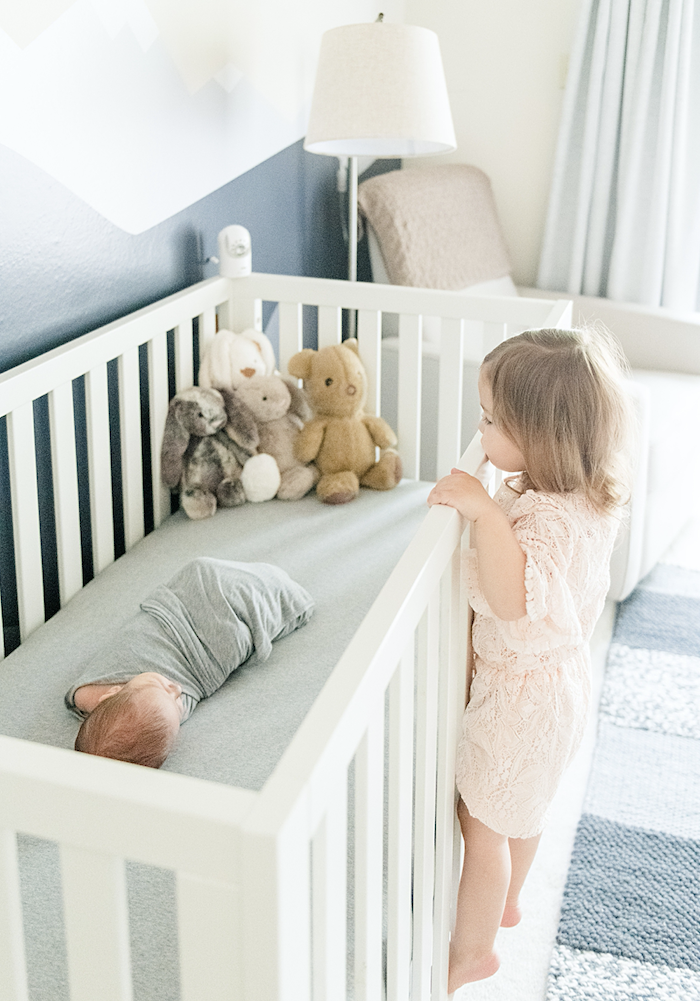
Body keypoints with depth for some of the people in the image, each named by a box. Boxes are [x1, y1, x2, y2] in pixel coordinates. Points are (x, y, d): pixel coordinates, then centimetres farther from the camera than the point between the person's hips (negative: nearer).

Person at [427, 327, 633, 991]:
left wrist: (485, 512, -53)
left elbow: (515, 599, -51)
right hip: (557, 677, 9)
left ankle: (471, 951, 30)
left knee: (481, 819, 10)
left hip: (521, 695, -9)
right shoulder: (586, 495, -6)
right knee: (521, 804, 29)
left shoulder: (551, 520, -36)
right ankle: (505, 903, 52)